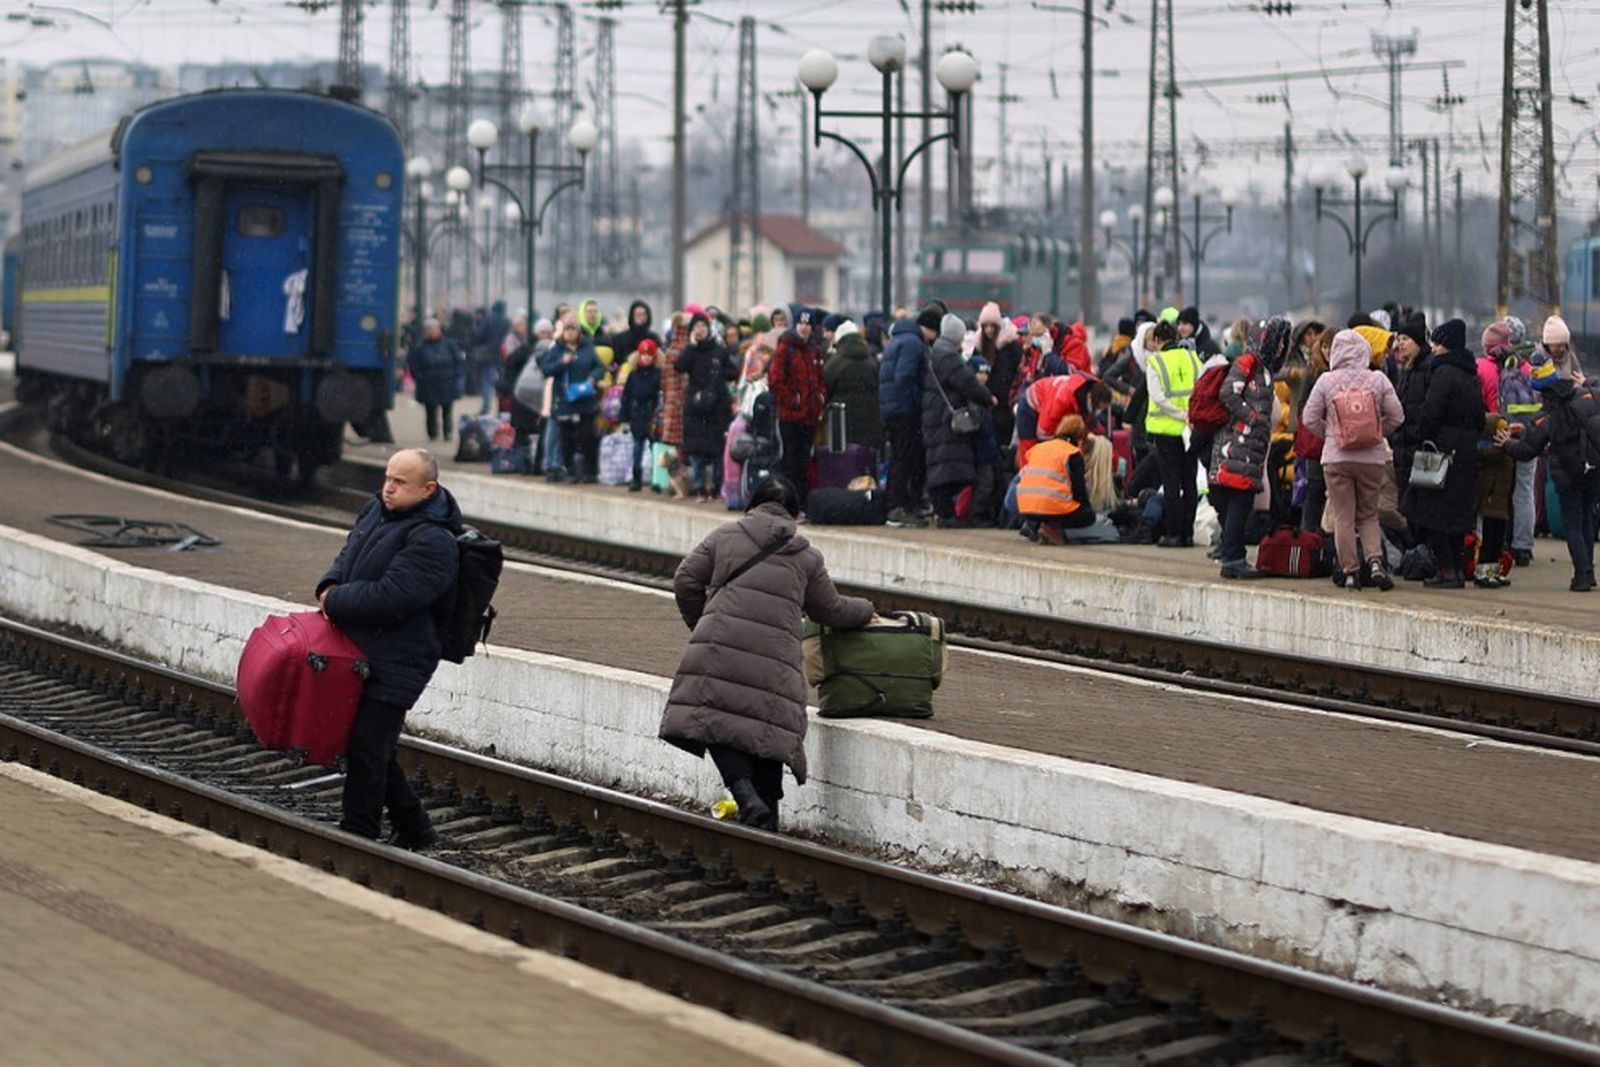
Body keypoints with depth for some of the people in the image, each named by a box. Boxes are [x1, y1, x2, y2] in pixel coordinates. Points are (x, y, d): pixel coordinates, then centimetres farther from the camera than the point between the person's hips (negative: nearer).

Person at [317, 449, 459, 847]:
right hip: (361, 655, 10)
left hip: (394, 665, -10)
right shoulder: (376, 510, 9)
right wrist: (331, 586, 0)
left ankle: (356, 836, -2)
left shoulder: (432, 543, -20)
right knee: (373, 748, 16)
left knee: (367, 749, -9)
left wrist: (334, 602, -13)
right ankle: (413, 828, 28)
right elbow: (349, 556, 22)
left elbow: (388, 598, -26)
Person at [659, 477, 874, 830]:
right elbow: (831, 610, 27)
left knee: (719, 722, -4)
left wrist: (699, 623, 26)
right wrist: (864, 610, 47)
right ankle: (767, 809, 6)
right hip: (775, 658, 2)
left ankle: (746, 795, -24)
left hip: (721, 645, -2)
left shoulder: (725, 537, 14)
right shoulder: (806, 557, 18)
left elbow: (685, 580, 11)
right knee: (767, 728, 7)